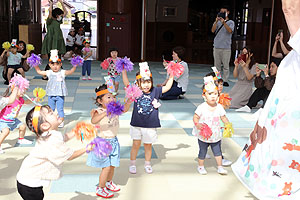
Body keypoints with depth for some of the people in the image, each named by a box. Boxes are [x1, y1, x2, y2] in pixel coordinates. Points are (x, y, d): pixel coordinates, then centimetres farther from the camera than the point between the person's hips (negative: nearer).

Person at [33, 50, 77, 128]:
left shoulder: (62, 72, -3)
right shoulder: (49, 72, 4)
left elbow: (70, 71, -13)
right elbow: (39, 71, 12)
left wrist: (74, 66, -28)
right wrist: (35, 65, 2)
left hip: (60, 95, -3)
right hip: (51, 95, 3)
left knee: (60, 109, 1)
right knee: (50, 109, 14)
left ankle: (61, 121, 12)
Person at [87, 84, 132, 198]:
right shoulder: (98, 111, -19)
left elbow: (124, 109, -15)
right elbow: (93, 121, -39)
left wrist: (129, 101, -32)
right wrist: (106, 113, -52)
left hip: (113, 141, 6)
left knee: (112, 165, 18)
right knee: (106, 167, -4)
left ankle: (108, 183, 43)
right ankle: (100, 188, 17)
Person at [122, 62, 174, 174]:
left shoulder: (155, 91, -2)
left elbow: (167, 87, 1)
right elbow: (126, 83, -9)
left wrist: (171, 76, -5)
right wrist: (123, 71, -14)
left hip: (150, 125, 1)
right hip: (137, 125, -1)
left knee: (148, 145, 13)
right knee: (136, 144, 7)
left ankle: (147, 164, 31)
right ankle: (132, 164, 24)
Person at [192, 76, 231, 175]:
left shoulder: (219, 107, -6)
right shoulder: (201, 107, -17)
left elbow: (223, 117, 5)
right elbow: (195, 117, -13)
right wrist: (197, 124, -32)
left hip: (216, 135, 3)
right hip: (203, 136, -3)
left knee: (217, 151, 14)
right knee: (202, 152, 13)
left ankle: (220, 167, 28)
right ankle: (201, 167, 33)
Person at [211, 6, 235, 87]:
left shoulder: (231, 22, 6)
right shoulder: (217, 22, 12)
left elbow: (230, 31, -13)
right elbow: (213, 30, -3)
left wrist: (224, 22, -25)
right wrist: (216, 21, -17)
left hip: (226, 47, -2)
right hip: (217, 46, 2)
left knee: (226, 65, -4)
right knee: (217, 65, 4)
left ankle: (225, 81, 0)